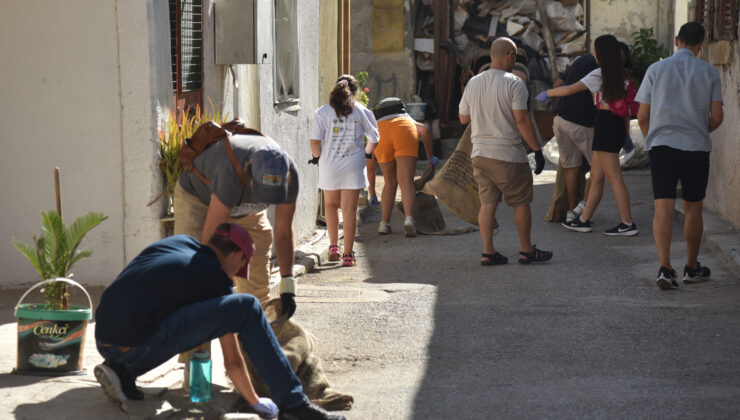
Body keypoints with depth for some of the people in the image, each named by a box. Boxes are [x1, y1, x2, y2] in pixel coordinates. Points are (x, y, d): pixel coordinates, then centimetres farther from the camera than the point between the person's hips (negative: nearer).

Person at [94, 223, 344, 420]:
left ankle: (120, 371, 16)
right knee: (247, 307, -6)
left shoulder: (178, 242, 24)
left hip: (103, 342, 8)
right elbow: (232, 363, 10)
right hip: (139, 346, -8)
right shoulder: (217, 279, 6)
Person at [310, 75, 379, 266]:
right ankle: (348, 254, -1)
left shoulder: (323, 112, -1)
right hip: (353, 167, 0)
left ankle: (333, 246, 21)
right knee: (349, 210, 1)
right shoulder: (362, 111, 1)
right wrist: (367, 154, 25)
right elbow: (374, 138, 7)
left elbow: (315, 141, -8)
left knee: (331, 204, 21)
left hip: (329, 166, 1)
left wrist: (317, 157, 10)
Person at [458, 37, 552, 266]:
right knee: (521, 202, 8)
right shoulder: (513, 83, -11)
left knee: (487, 203, 7)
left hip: (480, 153, 5)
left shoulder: (473, 83, 6)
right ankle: (526, 251, 15)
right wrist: (537, 150, -11)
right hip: (508, 154, -5)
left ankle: (488, 252, 6)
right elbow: (522, 120, -16)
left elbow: (463, 118, 14)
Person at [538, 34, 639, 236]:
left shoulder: (599, 74, -9)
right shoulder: (622, 77, 15)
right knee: (596, 177, 12)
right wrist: (626, 134, 22)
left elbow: (570, 89, -10)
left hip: (605, 125, -9)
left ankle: (628, 224, -10)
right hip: (618, 126, 9)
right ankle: (583, 220, 17)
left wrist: (547, 93, 5)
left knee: (614, 176, -9)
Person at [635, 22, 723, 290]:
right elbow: (717, 116, 0)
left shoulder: (656, 69, 3)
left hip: (661, 146, 0)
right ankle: (692, 268, 25)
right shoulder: (709, 72, 2)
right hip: (696, 148, 0)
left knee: (663, 208, -4)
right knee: (693, 209, 13)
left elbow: (642, 116, 2)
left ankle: (665, 268, -17)